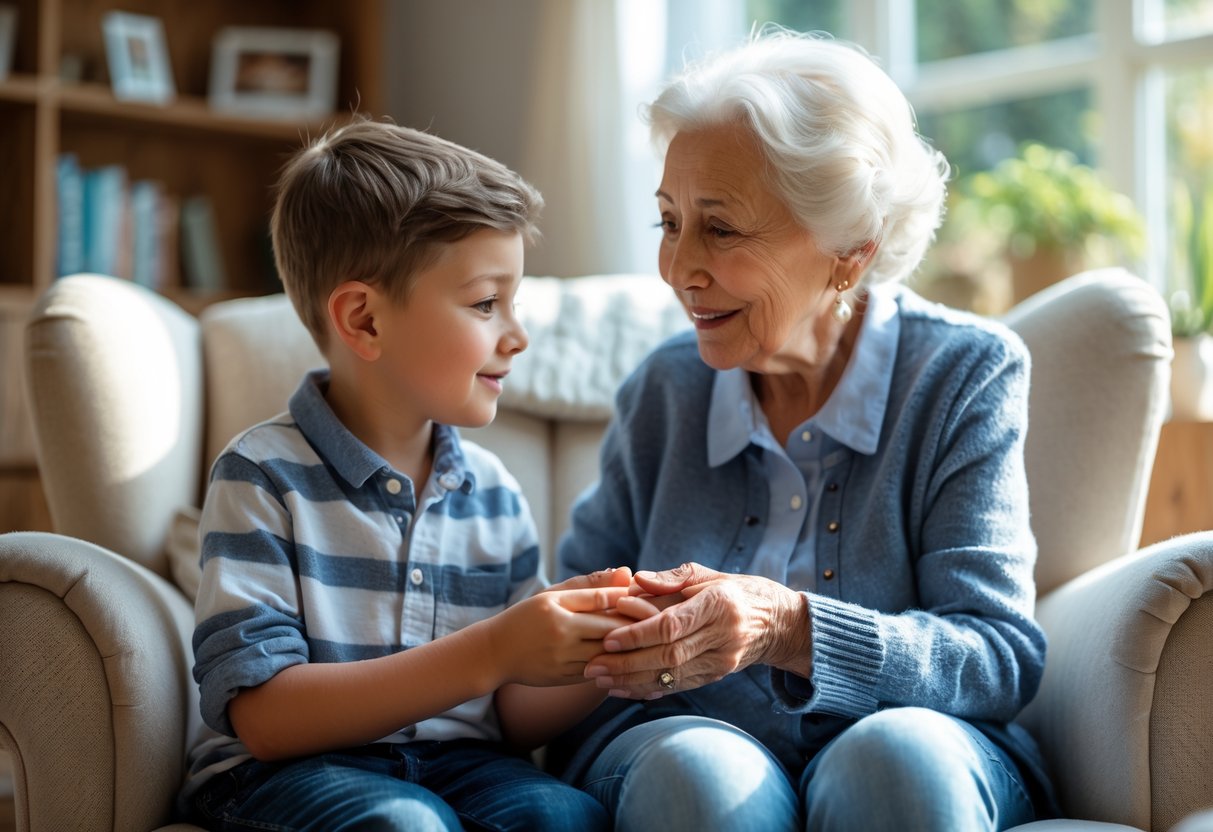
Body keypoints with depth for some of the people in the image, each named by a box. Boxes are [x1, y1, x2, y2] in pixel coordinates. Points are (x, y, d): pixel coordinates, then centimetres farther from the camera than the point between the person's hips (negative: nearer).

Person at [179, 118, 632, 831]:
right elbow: (266, 718, -17)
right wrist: (487, 655, -24)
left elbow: (512, 718, 9)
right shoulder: (263, 477, -9)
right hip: (292, 771, -3)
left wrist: (601, 655, -13)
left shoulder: (492, 492, 7)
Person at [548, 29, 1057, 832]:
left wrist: (791, 629, -28)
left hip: (921, 756, -1)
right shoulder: (664, 390, 6)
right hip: (683, 733, 1)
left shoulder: (967, 374, -3)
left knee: (899, 754, -34)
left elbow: (1002, 658, -11)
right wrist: (624, 633, -14)